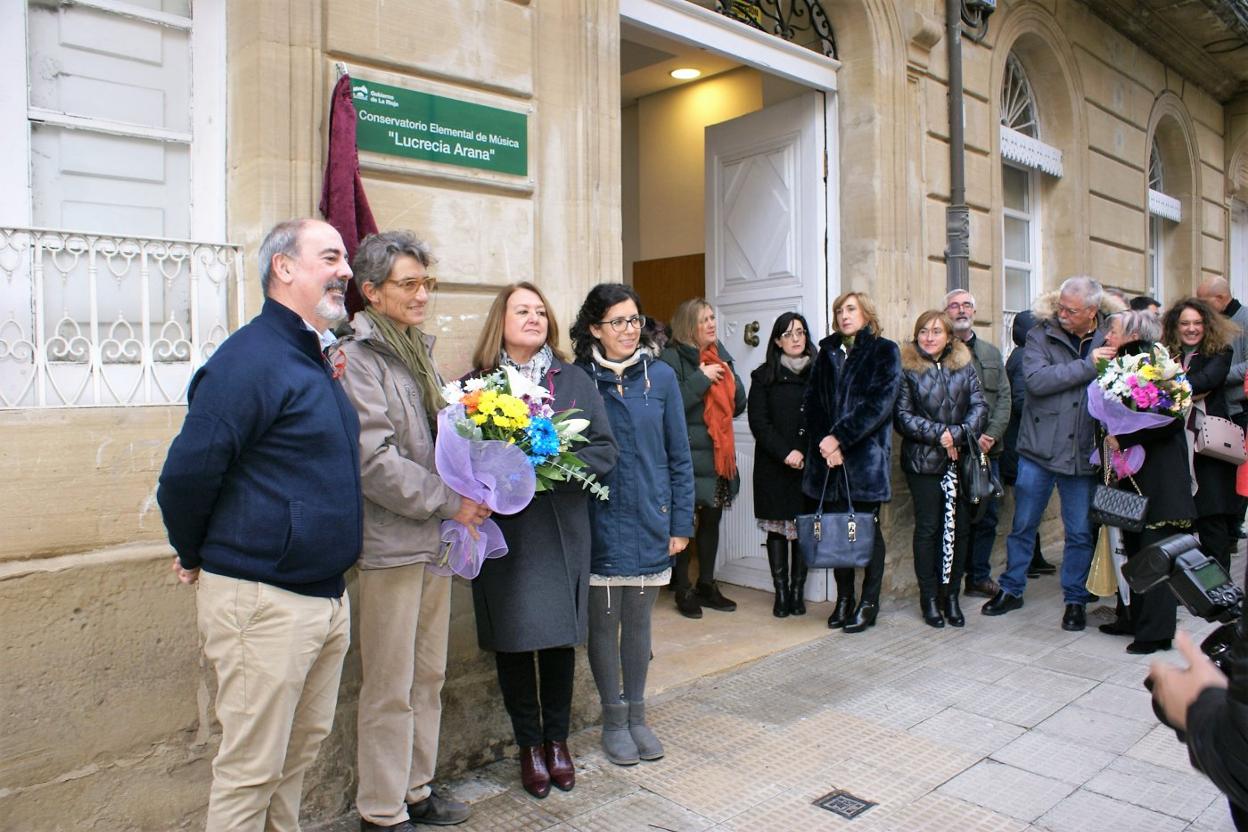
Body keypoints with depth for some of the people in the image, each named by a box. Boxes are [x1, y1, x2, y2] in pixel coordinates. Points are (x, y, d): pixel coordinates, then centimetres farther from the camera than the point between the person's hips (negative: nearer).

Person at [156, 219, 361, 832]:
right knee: (251, 769, 5)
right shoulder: (250, 357, -17)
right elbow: (188, 470, -18)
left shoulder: (314, 359, 13)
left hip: (326, 593, 9)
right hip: (264, 599, -9)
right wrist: (194, 557, -5)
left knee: (304, 746, 21)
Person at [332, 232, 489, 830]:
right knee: (390, 688, 3)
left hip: (435, 539, 8)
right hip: (389, 545, -8)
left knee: (429, 677, 17)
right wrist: (448, 503, -14)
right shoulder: (357, 358, -11)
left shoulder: (418, 353, 14)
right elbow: (374, 461, -19)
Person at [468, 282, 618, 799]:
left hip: (561, 531, 1)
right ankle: (529, 745, 26)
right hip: (501, 532, -1)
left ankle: (557, 739, 30)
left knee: (560, 638, 9)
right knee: (512, 641, 6)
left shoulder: (575, 381, 6)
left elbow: (605, 449, 1)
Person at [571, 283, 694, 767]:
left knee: (638, 621, 14)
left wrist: (681, 523, 1)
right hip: (599, 524, -1)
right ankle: (613, 720, 27)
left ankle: (636, 714, 31)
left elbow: (679, 456, 2)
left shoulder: (660, 376, -1)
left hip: (650, 523, 1)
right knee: (604, 622, 10)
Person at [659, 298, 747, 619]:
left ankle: (707, 585, 25)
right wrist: (701, 378, -17)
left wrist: (728, 375, -2)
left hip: (719, 454, 7)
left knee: (712, 520, 13)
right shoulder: (671, 357, -7)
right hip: (688, 455, -7)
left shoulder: (720, 355, 14)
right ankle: (683, 590, 10)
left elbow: (739, 404, 14)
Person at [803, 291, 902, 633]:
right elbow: (812, 400, 7)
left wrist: (840, 437, -16)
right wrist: (824, 444, -8)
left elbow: (879, 403, -10)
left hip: (867, 457, -4)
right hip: (828, 454, 4)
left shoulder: (884, 351, 2)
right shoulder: (827, 352, 15)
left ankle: (869, 602, 13)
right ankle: (844, 598, 18)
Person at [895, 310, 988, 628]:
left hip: (961, 459, 3)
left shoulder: (965, 366, 7)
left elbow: (980, 407, 0)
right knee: (928, 527, 2)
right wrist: (938, 434, -15)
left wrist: (958, 433, -15)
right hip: (923, 461, -3)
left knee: (960, 527, 5)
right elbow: (902, 416, -6)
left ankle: (950, 594, 19)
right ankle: (929, 597, 13)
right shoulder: (907, 369, -1)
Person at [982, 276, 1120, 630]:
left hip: (1084, 454, 1)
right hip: (1038, 451, -1)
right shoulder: (1040, 336, -3)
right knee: (1023, 525, 10)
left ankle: (1075, 599, 26)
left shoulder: (1109, 340, 3)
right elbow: (1037, 380, -20)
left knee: (1080, 533, 9)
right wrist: (1088, 365, -18)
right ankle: (1011, 589, 26)